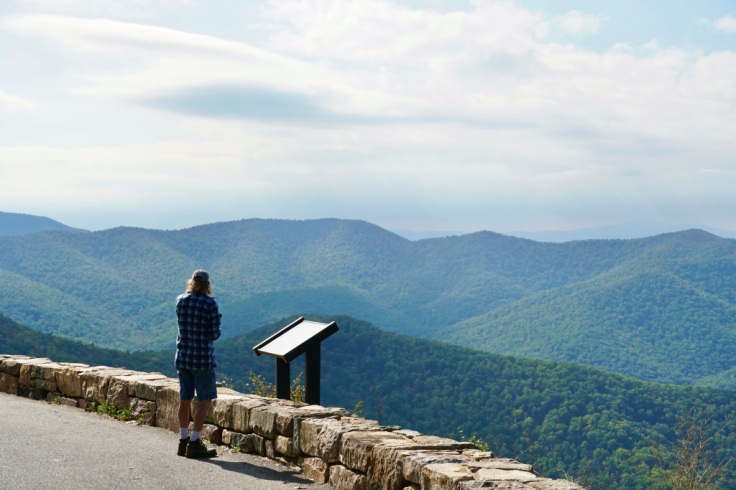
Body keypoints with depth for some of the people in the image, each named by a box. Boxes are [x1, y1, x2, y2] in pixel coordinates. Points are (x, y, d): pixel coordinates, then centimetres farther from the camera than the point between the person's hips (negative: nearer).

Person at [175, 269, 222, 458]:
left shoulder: (180, 301, 3)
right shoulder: (210, 304, -12)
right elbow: (215, 334, -11)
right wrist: (216, 324, 10)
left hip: (182, 356, 6)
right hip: (202, 357, -6)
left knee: (184, 399, 13)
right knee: (204, 399, 1)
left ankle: (183, 440, 21)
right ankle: (194, 443, -2)